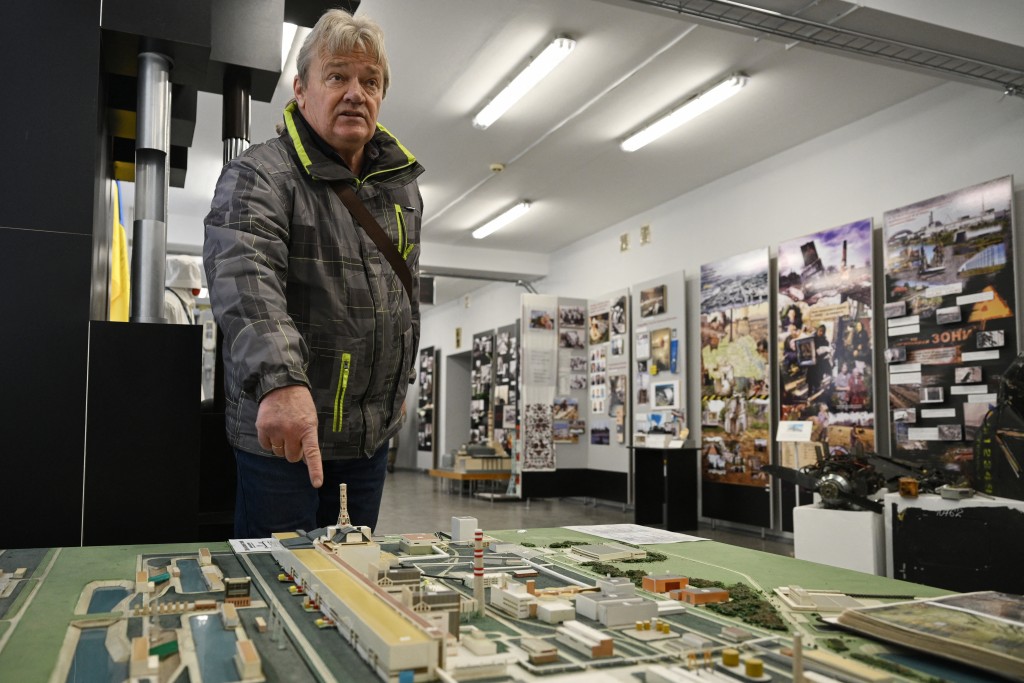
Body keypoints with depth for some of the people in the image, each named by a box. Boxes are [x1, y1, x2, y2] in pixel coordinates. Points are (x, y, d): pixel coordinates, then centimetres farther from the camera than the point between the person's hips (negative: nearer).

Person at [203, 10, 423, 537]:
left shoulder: (402, 183, 10)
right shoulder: (260, 175, -12)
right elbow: (245, 278, -30)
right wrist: (280, 381, -45)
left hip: (373, 433, 6)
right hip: (279, 431, -6)